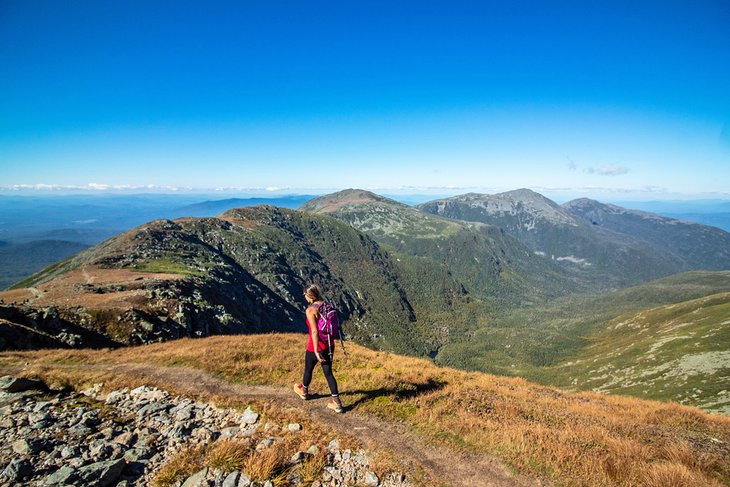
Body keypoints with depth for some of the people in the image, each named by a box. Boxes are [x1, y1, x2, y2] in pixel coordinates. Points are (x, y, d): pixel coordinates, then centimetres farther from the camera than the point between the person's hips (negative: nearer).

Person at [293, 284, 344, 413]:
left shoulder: (310, 310, -20)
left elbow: (314, 332, -24)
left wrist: (316, 351, -22)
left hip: (316, 347, -6)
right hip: (329, 345, 6)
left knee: (308, 369, 22)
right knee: (328, 373, 13)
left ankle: (304, 391, 47)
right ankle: (336, 402, 12)